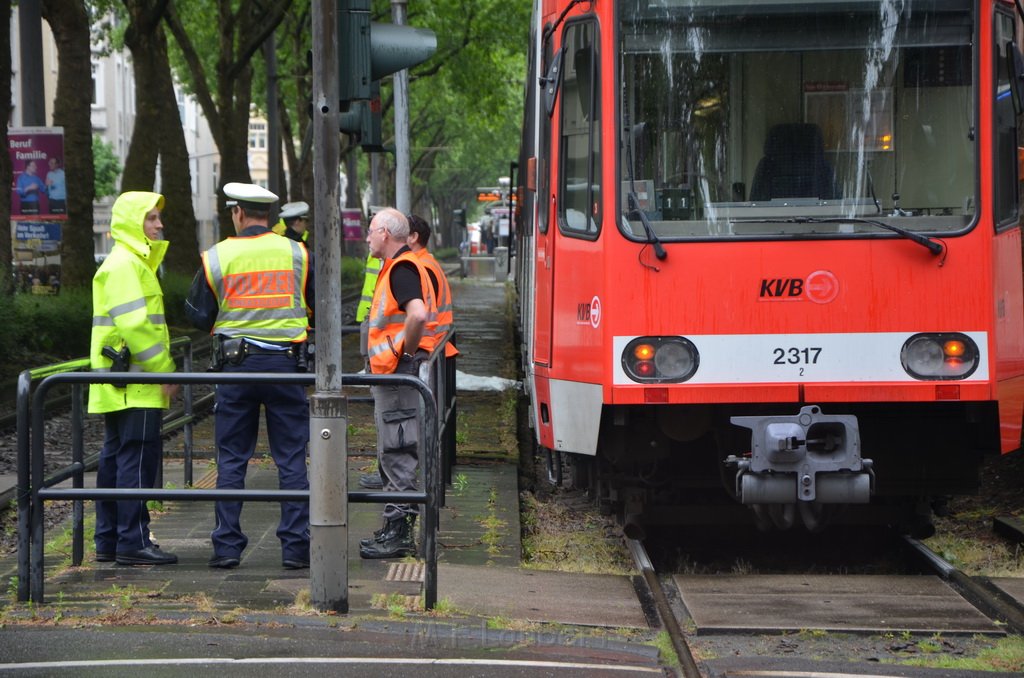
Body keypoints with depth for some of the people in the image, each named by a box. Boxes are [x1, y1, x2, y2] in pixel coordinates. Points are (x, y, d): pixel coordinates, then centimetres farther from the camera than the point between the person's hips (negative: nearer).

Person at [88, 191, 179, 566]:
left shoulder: (134, 262, 20)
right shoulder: (124, 265, -14)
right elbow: (135, 324, -22)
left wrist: (162, 369, 19)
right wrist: (164, 370, -17)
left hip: (120, 389, 11)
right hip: (134, 386, -11)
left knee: (116, 458, 11)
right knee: (138, 458, -9)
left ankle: (108, 541, 15)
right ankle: (133, 542, -9)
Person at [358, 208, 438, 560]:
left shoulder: (401, 269, -16)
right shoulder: (398, 267, 18)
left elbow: (417, 314, -33)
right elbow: (418, 314, 29)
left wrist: (406, 350, -20)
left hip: (399, 373, -11)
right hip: (393, 376, 11)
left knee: (397, 454, -8)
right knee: (394, 454, 15)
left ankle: (399, 534, -7)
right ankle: (396, 530, 20)